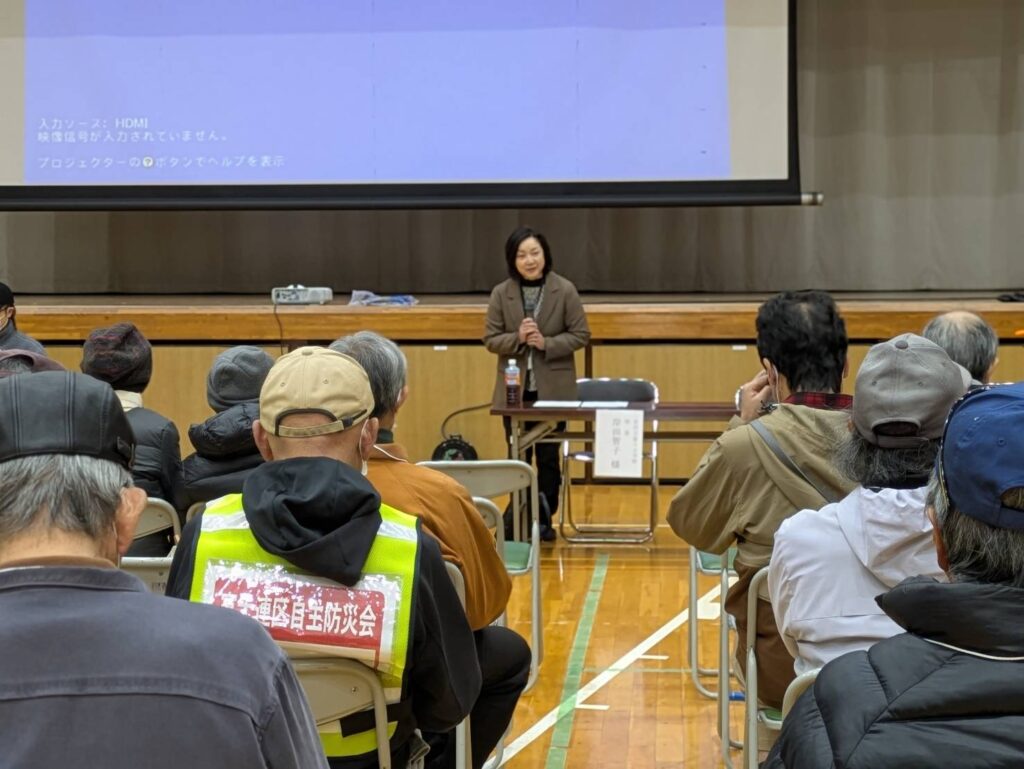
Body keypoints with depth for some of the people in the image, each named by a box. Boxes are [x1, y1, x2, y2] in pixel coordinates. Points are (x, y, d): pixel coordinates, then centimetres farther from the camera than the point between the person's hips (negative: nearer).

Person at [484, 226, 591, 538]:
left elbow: (580, 335, -3)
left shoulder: (565, 290, -5)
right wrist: (518, 338, -18)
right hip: (514, 389, 1)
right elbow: (491, 339, 0)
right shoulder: (501, 293, -1)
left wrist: (546, 343, -17)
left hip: (553, 389, -1)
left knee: (548, 457, 7)